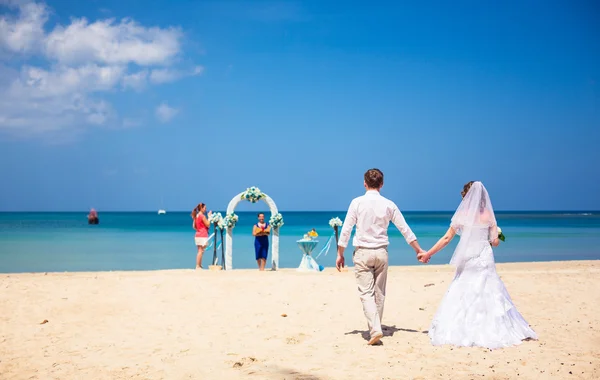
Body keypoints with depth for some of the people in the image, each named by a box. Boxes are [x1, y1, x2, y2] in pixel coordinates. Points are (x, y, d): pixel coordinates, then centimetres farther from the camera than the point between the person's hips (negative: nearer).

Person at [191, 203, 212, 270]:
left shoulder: (196, 216, 12)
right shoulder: (202, 216, -13)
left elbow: (194, 226, 14)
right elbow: (208, 225, -12)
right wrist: (209, 217, -7)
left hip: (198, 235, 9)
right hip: (202, 235, -9)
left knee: (200, 251, 13)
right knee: (201, 251, -6)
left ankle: (199, 265, 15)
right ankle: (198, 266, -7)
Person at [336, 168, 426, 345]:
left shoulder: (357, 202, -6)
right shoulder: (388, 204, 1)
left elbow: (346, 230, -6)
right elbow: (405, 229, 5)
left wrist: (340, 254, 3)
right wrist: (419, 250, 14)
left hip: (362, 253, -3)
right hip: (381, 252, 3)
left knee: (366, 293, -4)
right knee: (379, 293, 14)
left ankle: (375, 329, -20)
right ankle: (376, 328, 22)